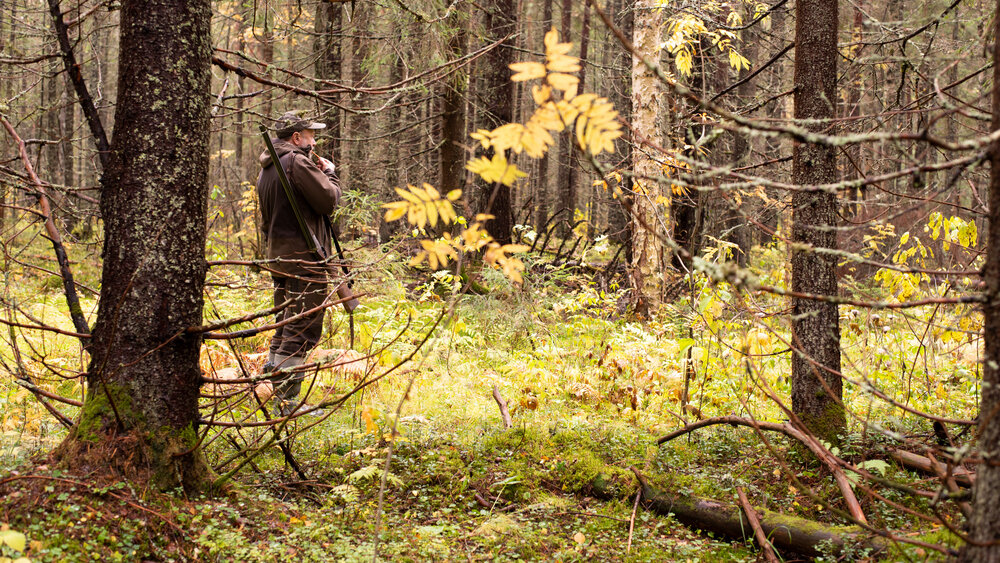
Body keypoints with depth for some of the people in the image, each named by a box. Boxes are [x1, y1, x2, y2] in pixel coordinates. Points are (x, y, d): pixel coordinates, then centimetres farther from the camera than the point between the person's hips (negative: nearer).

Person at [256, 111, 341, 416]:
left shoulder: (267, 170, 17)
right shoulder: (298, 163, -13)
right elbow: (329, 201, -13)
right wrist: (330, 173, 3)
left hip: (278, 256, 9)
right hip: (305, 257, -9)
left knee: (284, 330, 15)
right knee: (302, 331, -9)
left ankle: (277, 395, 18)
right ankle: (287, 401, -13)